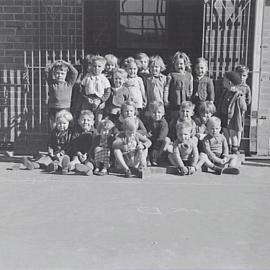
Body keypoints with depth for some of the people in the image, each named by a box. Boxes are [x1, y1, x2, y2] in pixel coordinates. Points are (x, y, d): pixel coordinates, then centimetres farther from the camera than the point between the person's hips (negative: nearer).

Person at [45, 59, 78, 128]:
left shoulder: (69, 84, 4)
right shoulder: (51, 83, 6)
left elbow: (75, 72, -2)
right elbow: (46, 71, 3)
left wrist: (66, 64, 3)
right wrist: (55, 63, 6)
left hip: (65, 109, -1)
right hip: (53, 109, 1)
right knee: (53, 128, 2)